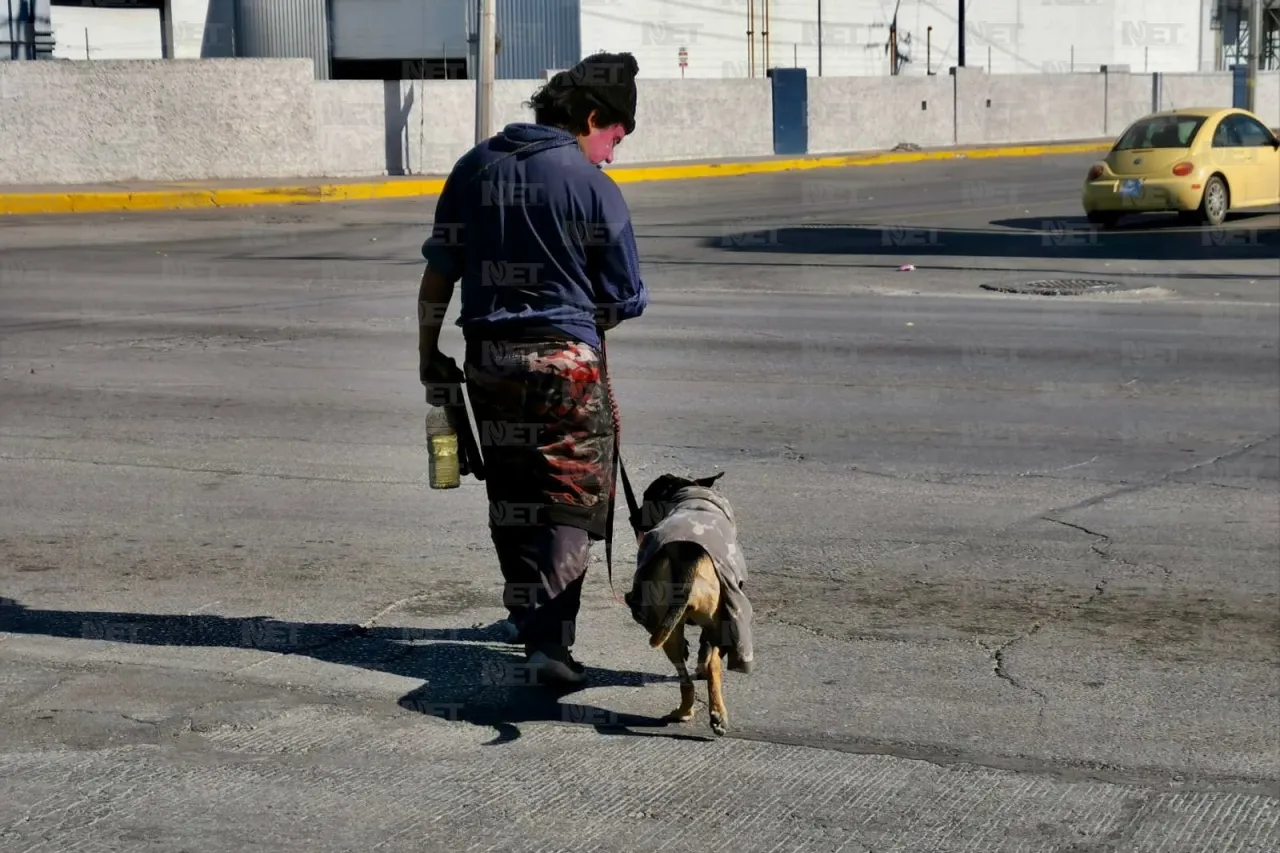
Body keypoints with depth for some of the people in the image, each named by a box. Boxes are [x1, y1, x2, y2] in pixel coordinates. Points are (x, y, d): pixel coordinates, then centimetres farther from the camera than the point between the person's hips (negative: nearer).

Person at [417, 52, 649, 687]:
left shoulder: (476, 167, 4)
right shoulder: (591, 185, -9)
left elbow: (438, 271, 6)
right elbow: (626, 300, -5)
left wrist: (430, 351, 14)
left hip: (487, 360, 5)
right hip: (566, 361, -5)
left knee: (511, 498, 18)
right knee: (572, 503, 0)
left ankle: (528, 617, 32)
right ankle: (550, 640, -13)